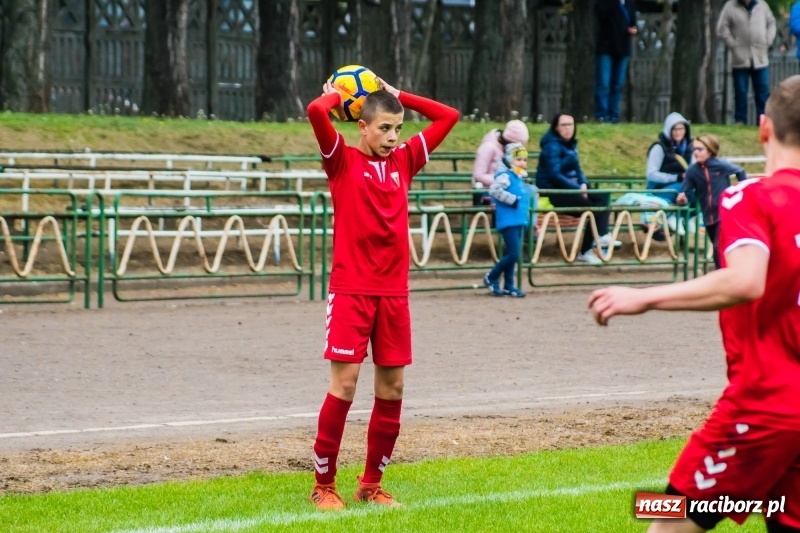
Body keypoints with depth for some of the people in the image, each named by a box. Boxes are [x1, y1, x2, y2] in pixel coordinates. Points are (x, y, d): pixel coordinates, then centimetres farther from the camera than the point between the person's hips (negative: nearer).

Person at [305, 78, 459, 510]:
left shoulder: (404, 161, 12)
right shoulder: (342, 160, -2)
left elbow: (448, 117, 17)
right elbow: (316, 111, -18)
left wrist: (397, 96, 14)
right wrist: (338, 95, 2)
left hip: (393, 292, 5)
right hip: (351, 290, -5)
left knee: (392, 386, 6)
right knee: (344, 384, -8)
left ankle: (371, 483, 17)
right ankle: (323, 484, 1)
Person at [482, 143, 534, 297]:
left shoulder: (522, 179, 17)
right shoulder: (506, 176, -11)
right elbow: (494, 190, -28)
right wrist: (513, 200, -23)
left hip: (520, 222, 9)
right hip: (509, 221, -9)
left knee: (513, 255, 12)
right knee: (513, 255, -11)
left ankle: (508, 286, 19)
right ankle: (492, 278, 5)